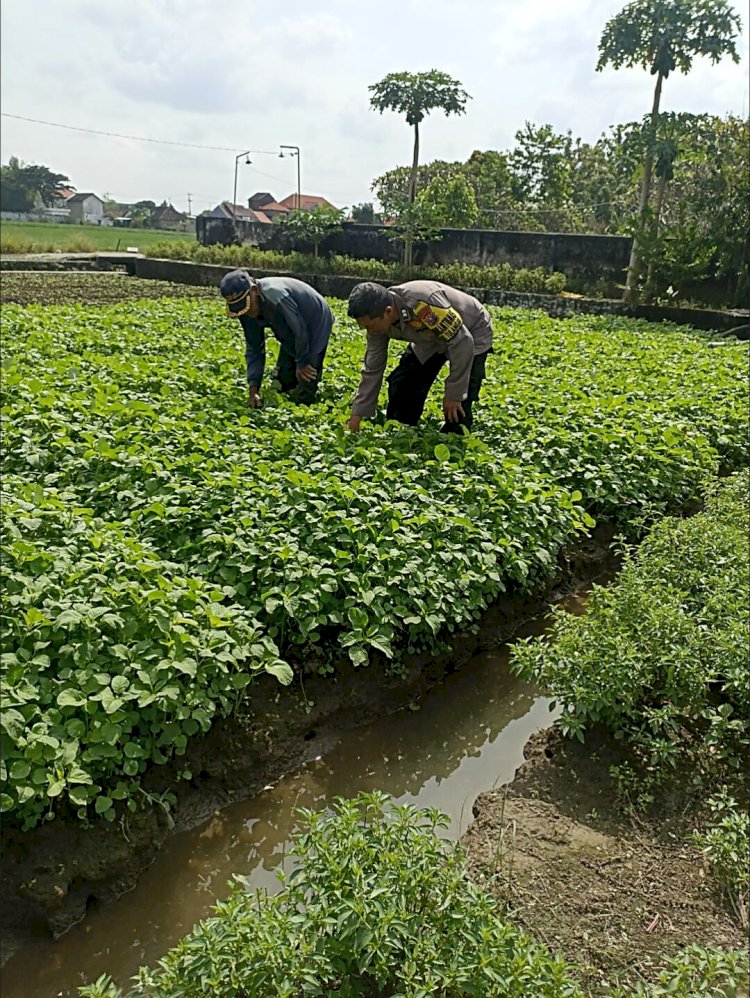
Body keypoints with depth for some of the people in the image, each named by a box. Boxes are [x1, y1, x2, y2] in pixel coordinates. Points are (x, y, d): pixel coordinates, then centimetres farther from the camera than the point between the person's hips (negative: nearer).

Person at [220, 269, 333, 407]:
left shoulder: (274, 295, -40)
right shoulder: (247, 309, -12)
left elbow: (300, 330, -30)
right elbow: (253, 348, -5)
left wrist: (302, 363, -15)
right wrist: (253, 388, -14)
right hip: (291, 336, 8)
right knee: (282, 378, 11)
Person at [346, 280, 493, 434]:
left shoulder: (423, 303, -42)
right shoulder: (379, 319, -18)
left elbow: (462, 341, -35)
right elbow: (373, 369, -8)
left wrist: (454, 394, -29)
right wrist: (357, 415, -9)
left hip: (471, 333, -6)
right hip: (430, 338, 7)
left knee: (457, 409, -17)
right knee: (400, 384, -2)